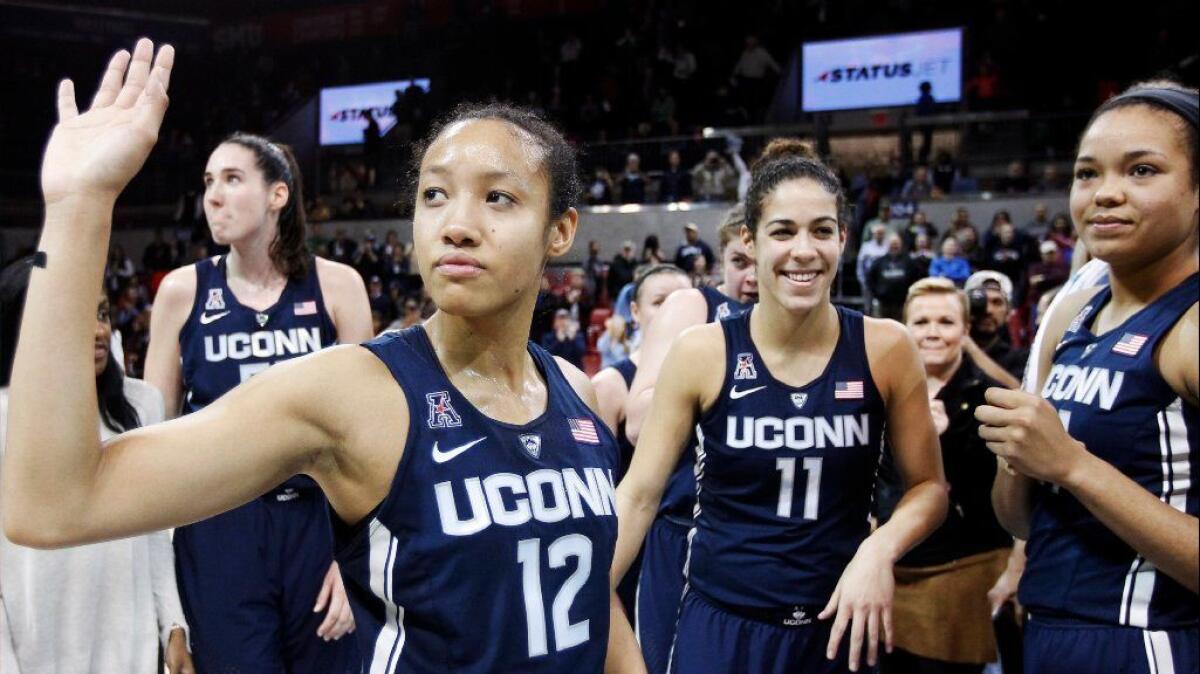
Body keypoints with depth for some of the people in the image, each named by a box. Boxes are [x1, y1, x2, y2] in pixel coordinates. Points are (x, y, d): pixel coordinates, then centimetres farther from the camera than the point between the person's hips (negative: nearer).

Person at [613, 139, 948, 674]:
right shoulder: (702, 353, -9)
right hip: (720, 628, -1)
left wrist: (879, 550, -15)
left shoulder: (886, 349, -7)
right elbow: (638, 494, -5)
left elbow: (928, 484, 4)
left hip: (839, 628, 1)